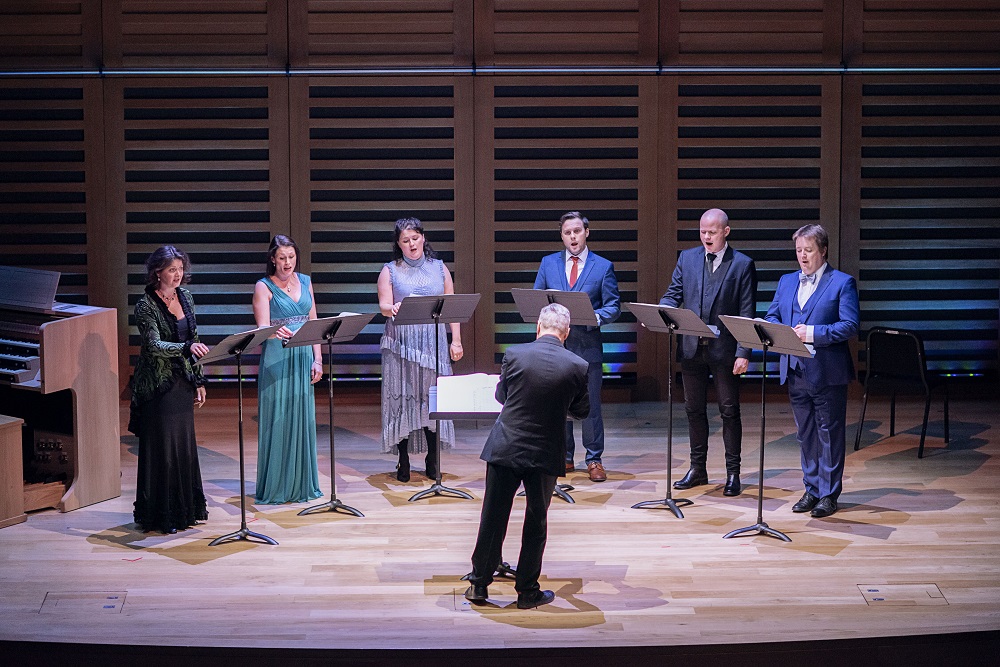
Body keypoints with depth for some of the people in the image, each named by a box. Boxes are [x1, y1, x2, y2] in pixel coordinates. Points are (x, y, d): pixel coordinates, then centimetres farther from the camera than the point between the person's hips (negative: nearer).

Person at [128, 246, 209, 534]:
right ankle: (159, 514, 9)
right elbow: (154, 345, -24)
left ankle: (185, 508, 23)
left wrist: (199, 380, 11)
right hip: (157, 386, -6)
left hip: (182, 382, 6)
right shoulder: (146, 305, -13)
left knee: (184, 445, 12)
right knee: (160, 448, 0)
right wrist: (187, 348, -39)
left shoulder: (185, 297, 7)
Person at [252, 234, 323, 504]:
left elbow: (313, 322, 12)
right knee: (277, 420, -3)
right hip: (276, 359, -5)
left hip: (303, 358, 5)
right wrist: (277, 333, -37)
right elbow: (262, 328, -14)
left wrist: (317, 360, 5)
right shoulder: (264, 287, -4)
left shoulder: (305, 282, 11)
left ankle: (302, 484, 17)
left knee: (303, 419, 7)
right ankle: (274, 488, 4)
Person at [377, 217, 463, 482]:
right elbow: (383, 306, -3)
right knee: (402, 398, -3)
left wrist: (456, 340, 3)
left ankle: (432, 460, 9)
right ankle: (403, 462, 4)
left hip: (434, 342, 1)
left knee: (433, 398, 0)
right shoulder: (390, 270, 7)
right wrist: (393, 309, -27)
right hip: (401, 343, -1)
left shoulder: (439, 268, 12)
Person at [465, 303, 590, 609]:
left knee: (493, 518, 11)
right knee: (536, 522, 12)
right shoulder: (578, 366, -10)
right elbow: (582, 411, 3)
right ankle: (527, 591, 19)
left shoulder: (514, 354, -10)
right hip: (545, 454, 0)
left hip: (505, 448, 0)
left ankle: (479, 584, 20)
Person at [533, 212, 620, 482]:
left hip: (588, 345, -2)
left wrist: (595, 317, -19)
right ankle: (564, 458, 19)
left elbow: (614, 307, 0)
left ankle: (594, 460, 8)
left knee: (591, 405, 0)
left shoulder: (603, 267, 3)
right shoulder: (548, 263, 10)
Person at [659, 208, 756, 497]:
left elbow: (747, 313, -6)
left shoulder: (743, 265, -3)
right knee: (694, 409, 11)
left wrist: (743, 353, -12)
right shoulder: (687, 258, 8)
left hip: (725, 350, -4)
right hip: (692, 347, 4)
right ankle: (698, 468, 23)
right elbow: (673, 295, 8)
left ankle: (733, 473, 11)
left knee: (729, 410, 3)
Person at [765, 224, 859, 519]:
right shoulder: (786, 282, 15)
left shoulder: (842, 283, -4)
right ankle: (811, 490, 22)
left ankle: (829, 494, 9)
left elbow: (850, 326, -12)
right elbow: (771, 317, 14)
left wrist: (813, 333, -22)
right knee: (805, 434, 12)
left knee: (829, 434, 2)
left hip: (827, 373, -6)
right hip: (796, 371, 6)